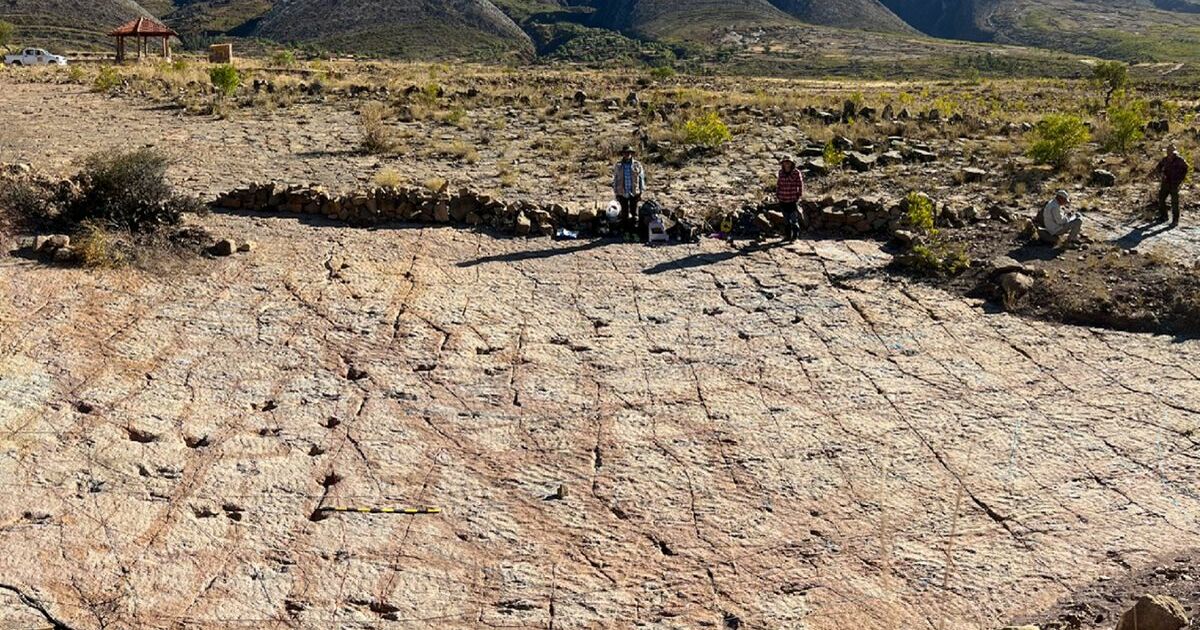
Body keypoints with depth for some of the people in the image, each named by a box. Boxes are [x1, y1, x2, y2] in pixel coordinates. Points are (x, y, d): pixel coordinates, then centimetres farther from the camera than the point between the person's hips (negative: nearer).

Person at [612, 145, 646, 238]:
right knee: (624, 213, 5)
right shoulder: (618, 166, 2)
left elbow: (641, 179, 4)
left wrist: (641, 192, 0)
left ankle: (634, 230, 13)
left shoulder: (637, 165, 0)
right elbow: (615, 180, 6)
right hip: (622, 194, 0)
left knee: (634, 213, 5)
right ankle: (625, 232, 13)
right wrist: (616, 193, 3)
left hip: (634, 193, 0)